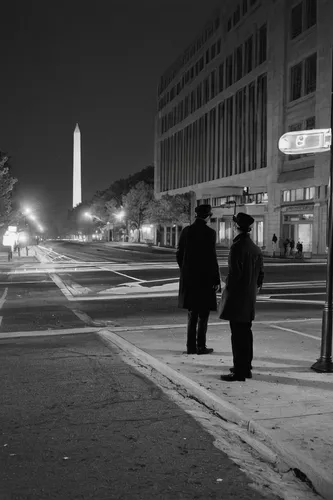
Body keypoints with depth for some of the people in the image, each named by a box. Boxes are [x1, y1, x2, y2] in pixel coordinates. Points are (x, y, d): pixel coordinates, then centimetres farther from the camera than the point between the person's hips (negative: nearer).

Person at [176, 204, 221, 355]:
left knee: (192, 313, 14)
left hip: (189, 278, 5)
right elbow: (212, 258, -15)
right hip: (205, 278, -5)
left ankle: (191, 346, 16)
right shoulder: (209, 233, -12)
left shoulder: (186, 231, 3)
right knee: (203, 314, 6)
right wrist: (217, 280, -9)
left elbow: (179, 254, 6)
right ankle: (201, 346, 8)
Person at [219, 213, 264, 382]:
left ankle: (239, 371, 1)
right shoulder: (255, 248, 10)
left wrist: (227, 292, -8)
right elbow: (260, 273, 14)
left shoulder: (237, 247, -17)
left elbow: (234, 273, -20)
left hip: (236, 298, -8)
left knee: (237, 334, -4)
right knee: (245, 332, 16)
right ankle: (246, 367, 26)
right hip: (250, 298, 8)